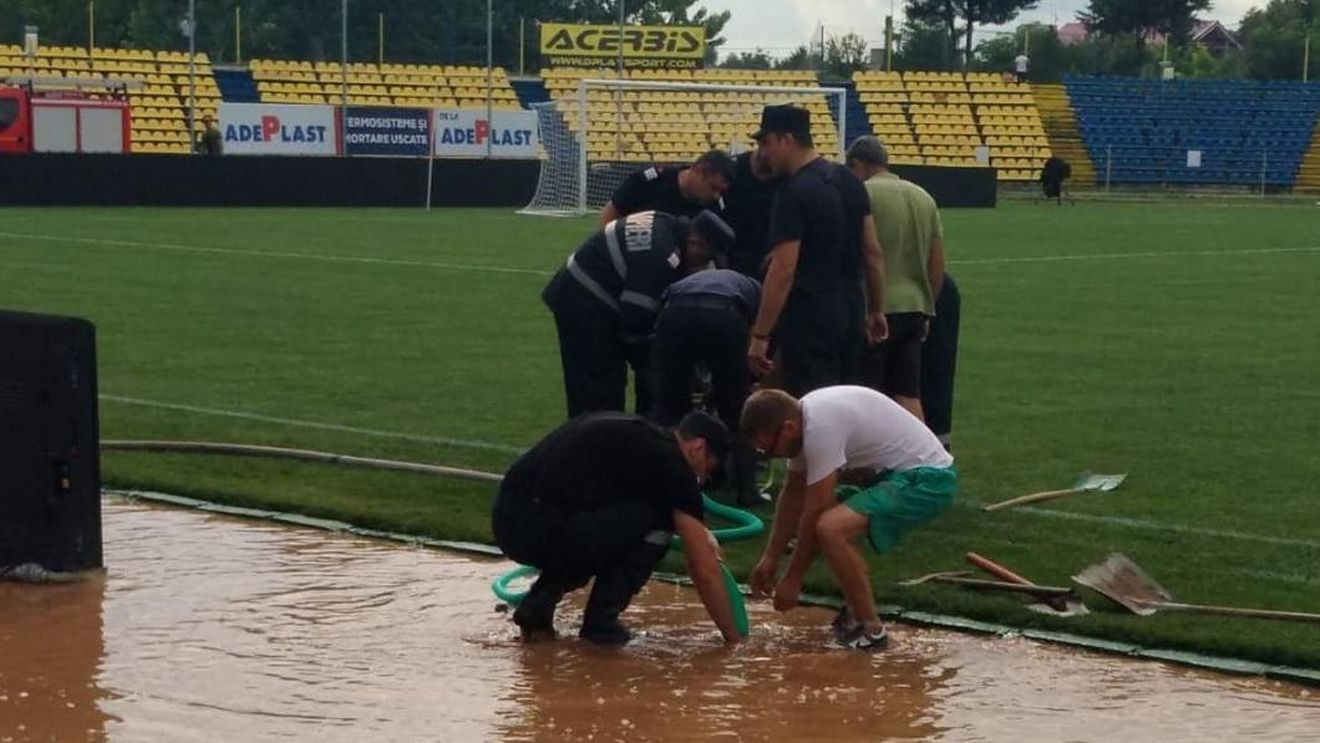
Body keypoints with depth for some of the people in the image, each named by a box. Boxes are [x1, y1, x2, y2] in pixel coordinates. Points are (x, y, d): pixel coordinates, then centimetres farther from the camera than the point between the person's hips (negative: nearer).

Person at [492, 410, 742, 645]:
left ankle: (537, 604, 17)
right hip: (542, 530, -9)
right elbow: (704, 569, 5)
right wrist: (733, 638, 13)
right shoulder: (672, 463, 2)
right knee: (657, 521, 6)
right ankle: (601, 621, 7)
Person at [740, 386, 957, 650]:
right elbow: (793, 494, 18)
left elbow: (813, 512, -19)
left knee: (829, 528, -26)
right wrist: (770, 558, 21)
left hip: (927, 479, -11)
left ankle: (870, 629, -13)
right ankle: (858, 613, 23)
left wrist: (792, 579, -8)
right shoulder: (803, 416, 6)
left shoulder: (820, 427, -24)